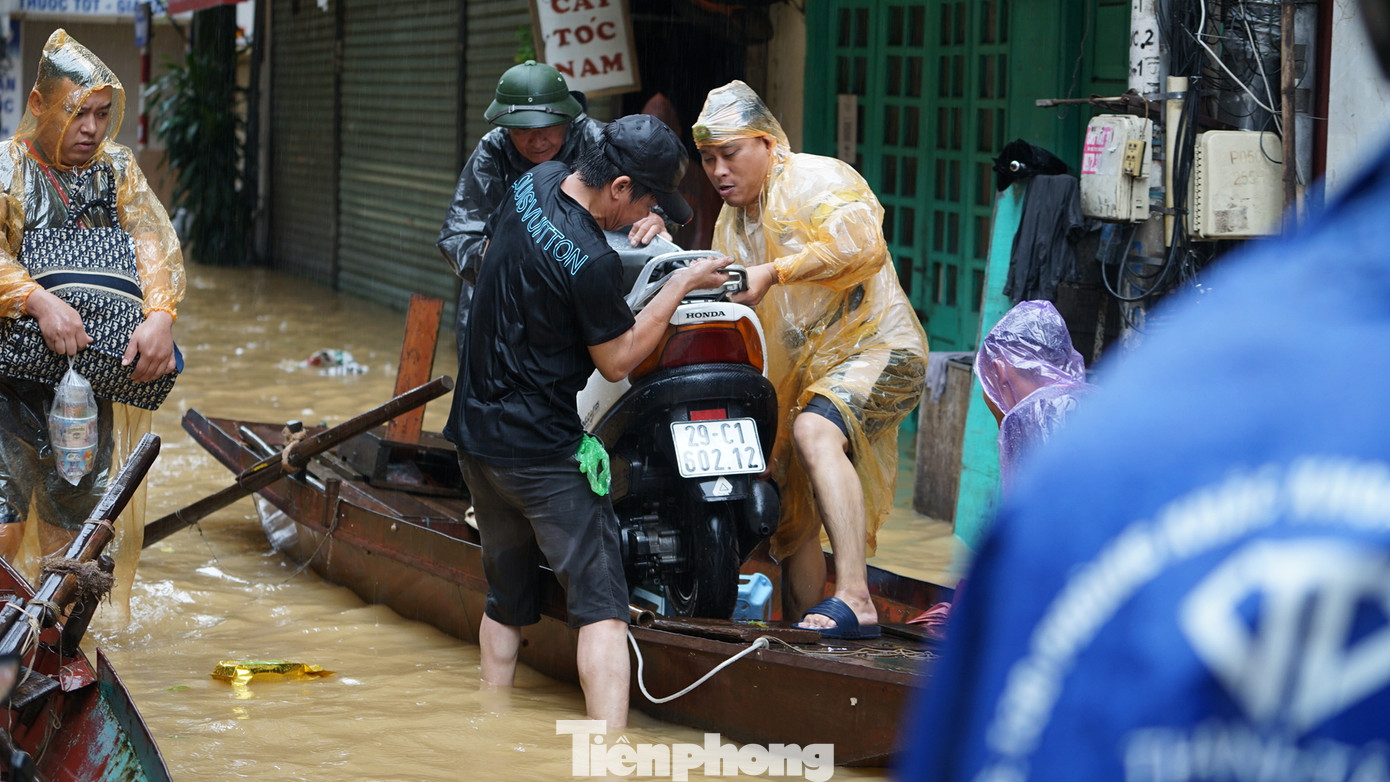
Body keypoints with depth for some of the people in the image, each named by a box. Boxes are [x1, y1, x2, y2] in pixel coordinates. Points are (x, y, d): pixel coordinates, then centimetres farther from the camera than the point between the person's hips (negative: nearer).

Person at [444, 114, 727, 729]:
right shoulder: (592, 263, -25)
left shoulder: (536, 182, 1)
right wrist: (681, 284, -5)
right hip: (540, 452, -9)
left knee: (507, 599, 19)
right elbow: (617, 360, -10)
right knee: (601, 604, -8)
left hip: (477, 434, 9)